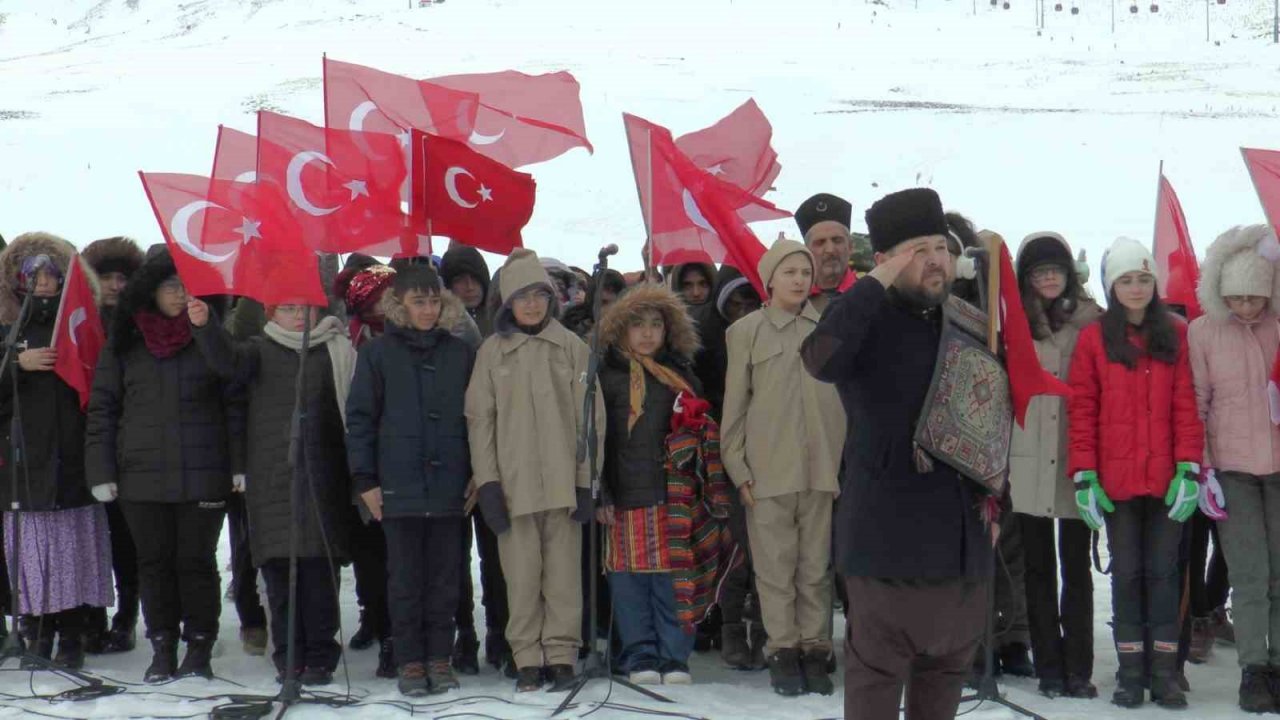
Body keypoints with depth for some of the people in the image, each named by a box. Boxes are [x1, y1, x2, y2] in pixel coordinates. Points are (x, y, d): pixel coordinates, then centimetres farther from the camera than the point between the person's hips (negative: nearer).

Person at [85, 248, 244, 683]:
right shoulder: (124, 344, 7)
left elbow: (235, 402, 2)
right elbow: (102, 408, 7)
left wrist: (240, 463, -5)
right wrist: (100, 471, 1)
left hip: (203, 475, -2)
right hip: (142, 475, 2)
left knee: (196, 561, 4)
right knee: (154, 563, 8)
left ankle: (200, 647, 14)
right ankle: (162, 647, 17)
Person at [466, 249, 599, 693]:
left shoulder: (571, 347, 5)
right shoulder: (492, 352, 6)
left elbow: (590, 416, 4)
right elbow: (479, 418, 5)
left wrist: (587, 479, -1)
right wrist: (486, 482, -3)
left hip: (563, 481, 0)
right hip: (513, 482, 0)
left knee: (563, 572, 2)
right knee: (522, 574, 1)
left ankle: (561, 654, 10)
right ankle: (527, 659, 9)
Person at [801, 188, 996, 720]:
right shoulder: (868, 321, -8)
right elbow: (821, 360, -31)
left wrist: (995, 495, 16)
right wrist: (877, 283, -23)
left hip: (963, 530, 6)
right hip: (890, 529, -6)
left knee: (949, 662, 15)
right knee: (878, 666, -1)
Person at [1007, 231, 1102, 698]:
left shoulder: (1091, 321, 5)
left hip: (1077, 461, -1)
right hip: (1029, 461, 1)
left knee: (1076, 566, 3)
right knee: (1039, 567, 5)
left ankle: (1078, 668, 6)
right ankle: (1049, 667, 11)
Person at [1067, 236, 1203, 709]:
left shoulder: (1176, 335, 4)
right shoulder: (1094, 339, 1)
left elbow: (1186, 405, 0)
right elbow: (1081, 410, -2)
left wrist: (1189, 469, -8)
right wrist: (1084, 476, -7)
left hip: (1167, 480, 1)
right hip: (1117, 481, -1)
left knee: (1163, 571, 6)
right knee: (1127, 573, 7)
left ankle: (1164, 672, 11)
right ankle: (1130, 674, 13)